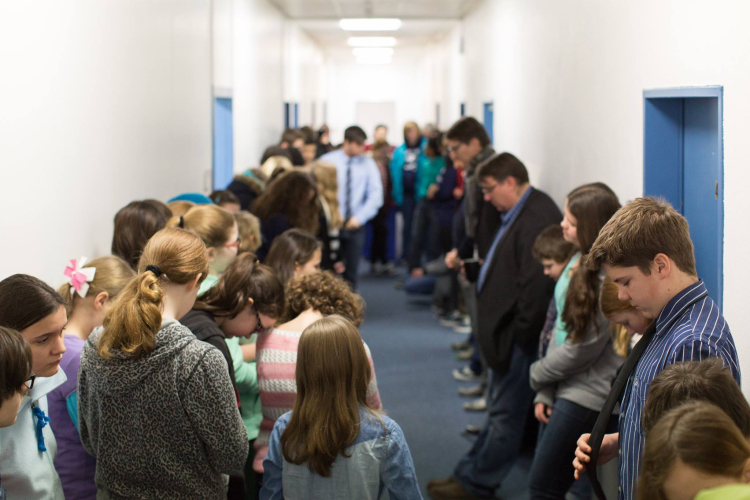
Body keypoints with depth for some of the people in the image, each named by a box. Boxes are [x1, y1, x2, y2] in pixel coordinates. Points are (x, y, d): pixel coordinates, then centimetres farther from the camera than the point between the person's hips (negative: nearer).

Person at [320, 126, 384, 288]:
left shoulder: (368, 164, 2)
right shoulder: (327, 161, -3)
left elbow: (376, 195, -3)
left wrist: (360, 217, -12)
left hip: (355, 225, 2)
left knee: (350, 274, 5)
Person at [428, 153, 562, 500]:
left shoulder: (537, 217, -22)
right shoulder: (518, 213, 12)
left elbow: (535, 283, -25)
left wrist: (520, 332, -20)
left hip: (519, 336, -11)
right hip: (508, 331, 11)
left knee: (506, 415, 2)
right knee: (500, 410, 18)